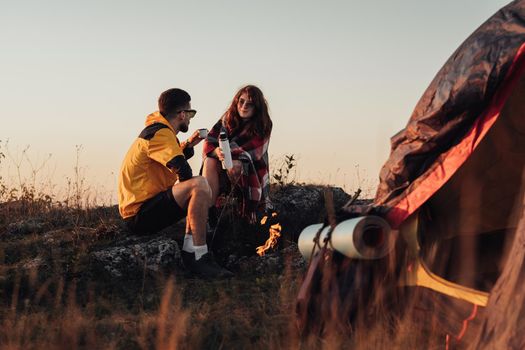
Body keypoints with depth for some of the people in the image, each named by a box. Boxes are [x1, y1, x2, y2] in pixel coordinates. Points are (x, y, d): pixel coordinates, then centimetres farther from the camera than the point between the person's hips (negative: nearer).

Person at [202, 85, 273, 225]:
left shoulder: (263, 126, -6)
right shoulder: (227, 119, 3)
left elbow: (251, 152, -18)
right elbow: (209, 142, -4)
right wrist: (217, 152, -28)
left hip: (251, 172, -3)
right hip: (226, 166, 3)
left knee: (236, 167, -36)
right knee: (210, 162, -28)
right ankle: (208, 215, -34)